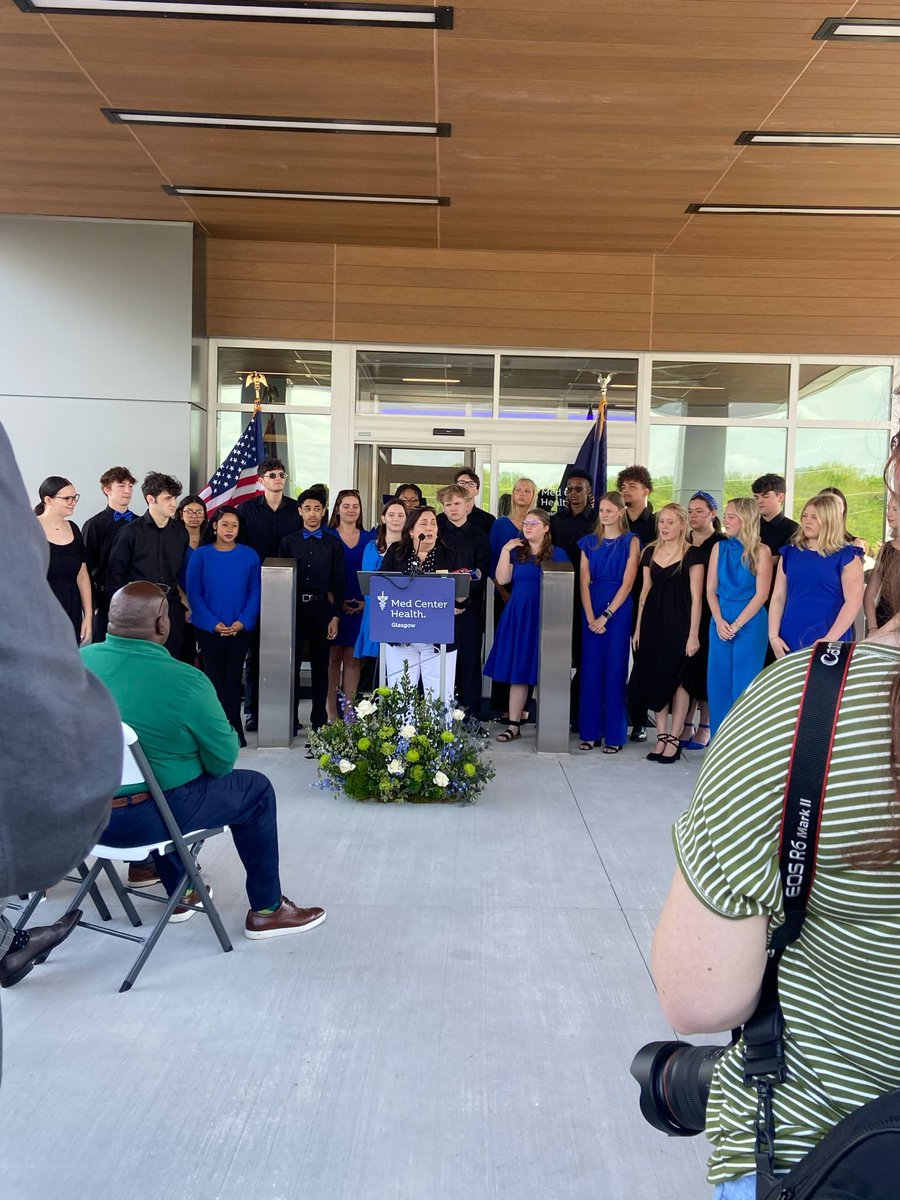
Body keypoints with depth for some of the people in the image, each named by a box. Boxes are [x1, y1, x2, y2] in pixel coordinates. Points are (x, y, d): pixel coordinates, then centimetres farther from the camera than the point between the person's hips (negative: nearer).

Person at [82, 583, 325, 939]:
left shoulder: (79, 661, -4)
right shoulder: (185, 682, -21)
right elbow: (223, 760, -11)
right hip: (142, 821, -6)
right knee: (256, 790, 11)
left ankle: (179, 892, 42)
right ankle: (266, 910, 22)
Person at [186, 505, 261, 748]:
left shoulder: (249, 555, 1)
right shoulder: (201, 555, -2)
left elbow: (255, 592, 1)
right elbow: (194, 593, -3)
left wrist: (243, 621, -12)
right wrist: (213, 623, -12)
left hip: (240, 629, 1)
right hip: (209, 629, -1)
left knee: (234, 679, 6)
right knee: (214, 678, 5)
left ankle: (234, 729, 13)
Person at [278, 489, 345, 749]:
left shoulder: (333, 544, 7)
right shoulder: (289, 542, 7)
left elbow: (339, 583, 4)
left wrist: (335, 616, -4)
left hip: (321, 608, 0)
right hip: (293, 607, 0)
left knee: (320, 666, 5)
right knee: (291, 665, 4)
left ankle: (319, 723, 13)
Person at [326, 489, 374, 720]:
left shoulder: (370, 537, 10)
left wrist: (367, 601, -4)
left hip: (362, 607, 2)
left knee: (353, 658, 3)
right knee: (333, 658, 1)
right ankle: (332, 712, 6)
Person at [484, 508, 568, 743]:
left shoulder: (557, 554, 2)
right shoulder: (516, 551, 12)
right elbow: (502, 579, 2)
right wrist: (505, 551, -2)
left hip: (544, 616, -3)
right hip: (516, 615, 3)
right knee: (517, 672, 4)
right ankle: (513, 724, 9)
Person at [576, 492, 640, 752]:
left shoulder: (630, 541, 0)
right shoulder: (590, 542, 10)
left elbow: (627, 583, -7)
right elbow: (584, 582, 3)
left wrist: (606, 616, -13)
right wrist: (590, 617, -9)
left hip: (618, 609, -3)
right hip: (591, 608, 3)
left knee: (614, 670, -1)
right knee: (590, 669, 4)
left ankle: (615, 734, 5)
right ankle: (590, 732, 11)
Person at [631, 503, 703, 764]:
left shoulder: (691, 554, -5)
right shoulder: (650, 552, 9)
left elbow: (696, 597, -7)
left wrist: (693, 634, -12)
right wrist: (638, 627, 9)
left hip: (678, 622, -5)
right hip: (653, 621, 5)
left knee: (677, 679, -1)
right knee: (654, 678, 6)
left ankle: (674, 739, 8)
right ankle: (661, 736, 15)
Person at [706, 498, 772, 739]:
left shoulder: (761, 551, -4)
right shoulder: (719, 548, 7)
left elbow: (761, 594, -8)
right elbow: (711, 590, 6)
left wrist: (736, 625, -12)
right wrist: (719, 621, -8)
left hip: (750, 624, -4)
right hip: (720, 624, 4)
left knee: (744, 685, -1)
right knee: (718, 683, 6)